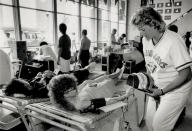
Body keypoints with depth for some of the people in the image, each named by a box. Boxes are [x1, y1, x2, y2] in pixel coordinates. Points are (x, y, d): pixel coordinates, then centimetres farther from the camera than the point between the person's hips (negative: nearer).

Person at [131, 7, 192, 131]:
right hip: (158, 88, 7)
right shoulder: (146, 40, -4)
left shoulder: (174, 41, -25)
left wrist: (162, 91, -19)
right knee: (149, 120, 11)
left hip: (176, 89, -6)